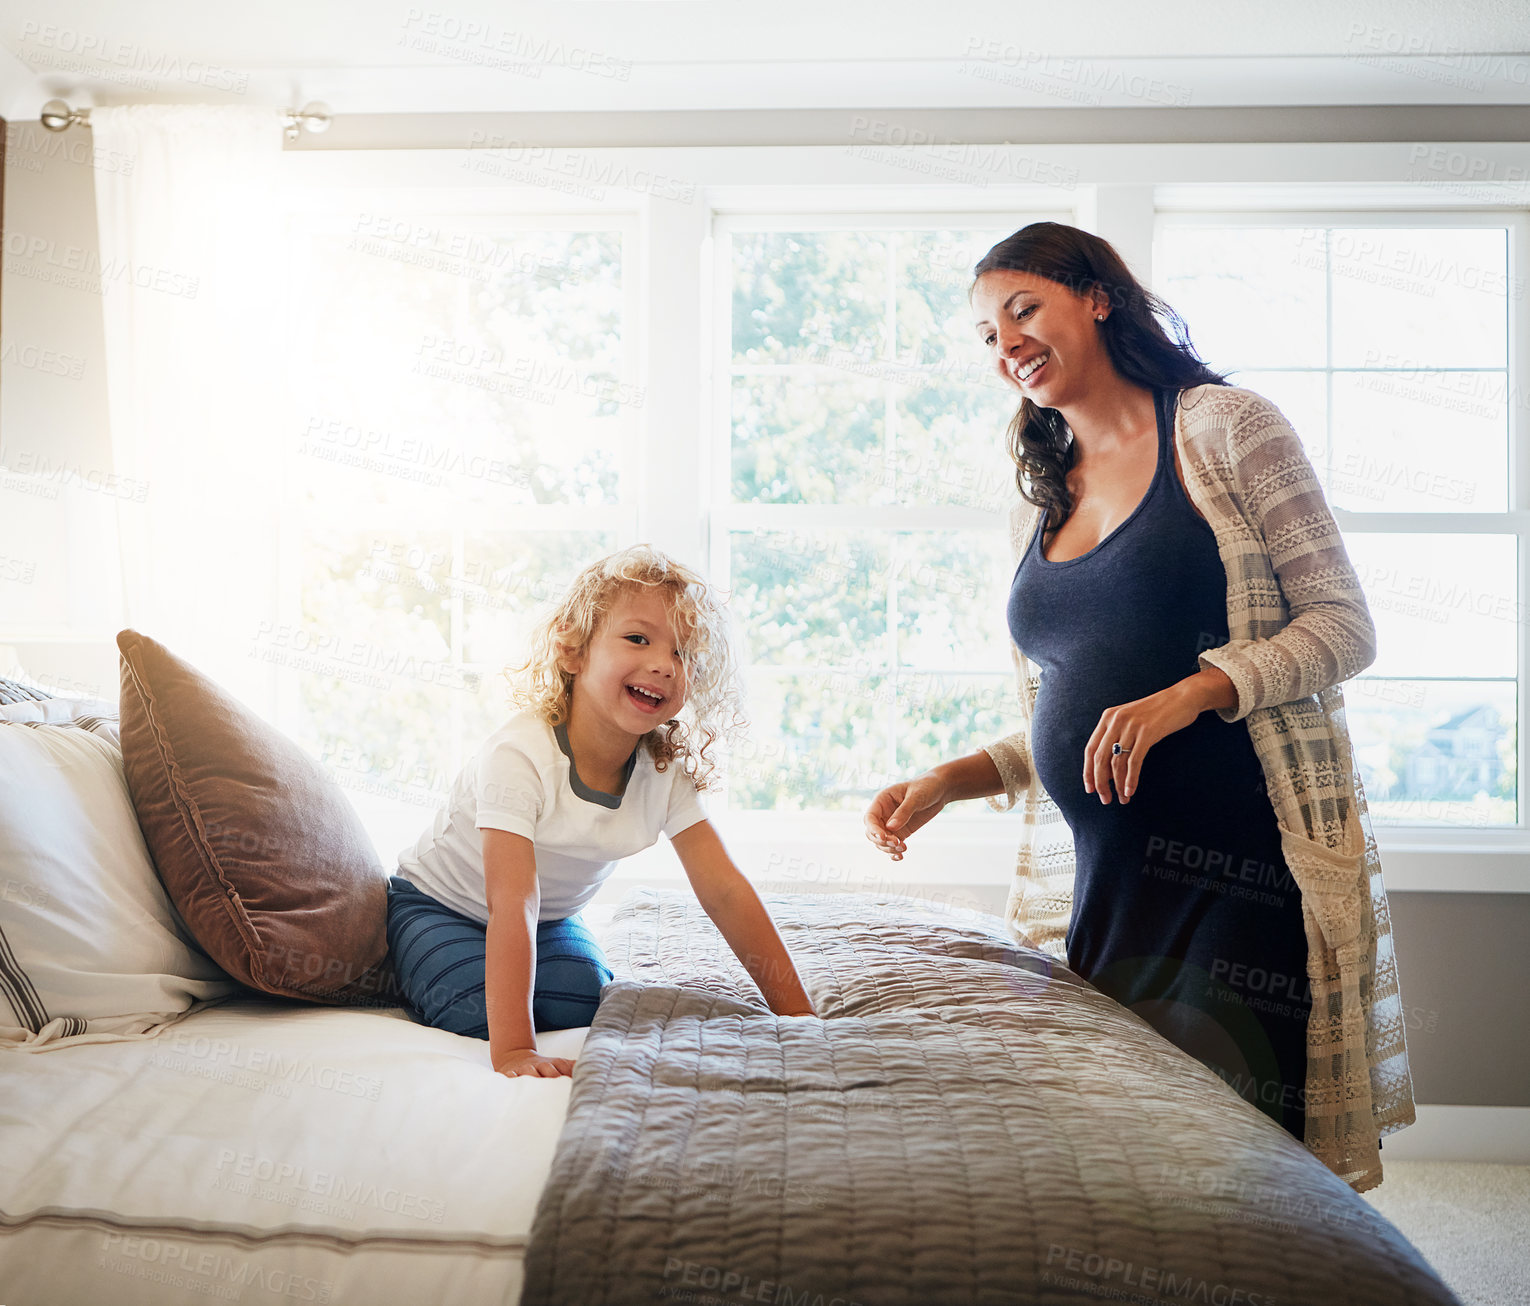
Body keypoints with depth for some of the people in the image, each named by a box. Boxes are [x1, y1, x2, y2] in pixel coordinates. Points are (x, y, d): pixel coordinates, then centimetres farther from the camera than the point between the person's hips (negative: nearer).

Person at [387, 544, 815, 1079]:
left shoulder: (666, 771, -18)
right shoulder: (519, 755, -35)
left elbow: (725, 891, -17)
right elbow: (512, 907, -41)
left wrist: (796, 1012, -21)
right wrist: (512, 1049, -47)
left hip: (551, 918, 4)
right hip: (442, 907, -4)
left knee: (586, 1006, -19)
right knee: (480, 1015, -25)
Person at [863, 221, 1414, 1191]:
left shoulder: (1224, 426, 2)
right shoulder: (1035, 511, 17)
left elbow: (1344, 625, -4)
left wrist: (1192, 692, -18)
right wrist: (950, 779, 4)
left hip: (1246, 869, -5)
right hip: (1101, 881, 5)